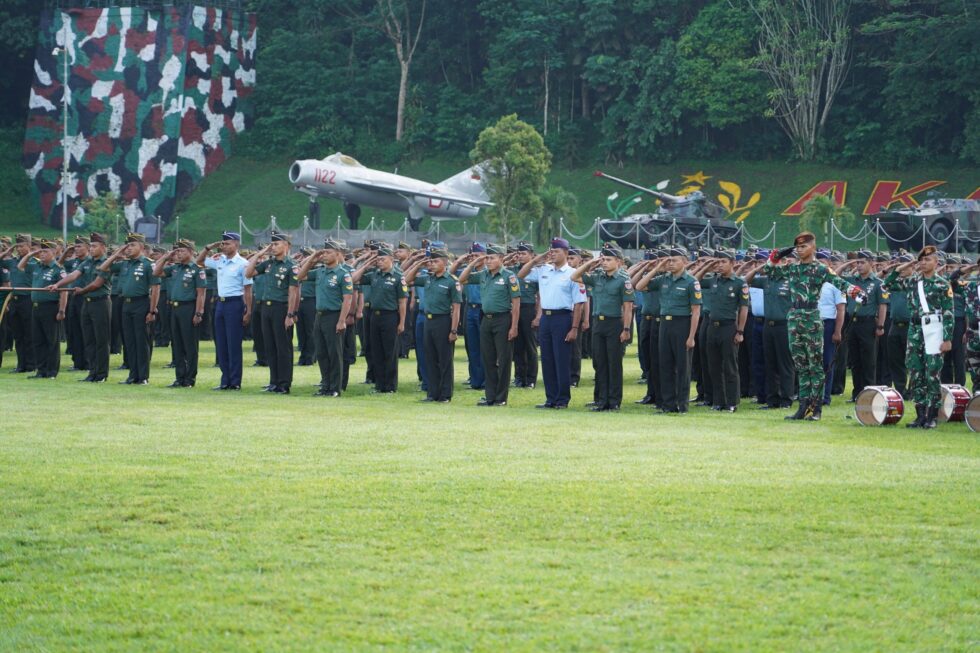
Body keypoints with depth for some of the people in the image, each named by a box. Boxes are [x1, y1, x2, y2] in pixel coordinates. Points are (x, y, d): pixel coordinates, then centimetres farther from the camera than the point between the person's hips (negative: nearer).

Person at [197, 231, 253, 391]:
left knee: (234, 344, -4)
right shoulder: (219, 261, 10)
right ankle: (225, 381, 14)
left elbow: (248, 290, -10)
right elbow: (199, 261, 23)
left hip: (235, 304, -7)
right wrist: (209, 247, 7)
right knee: (221, 344, 8)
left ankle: (235, 382, 1)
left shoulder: (242, 264, -9)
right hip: (220, 304, 7)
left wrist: (248, 312, -13)